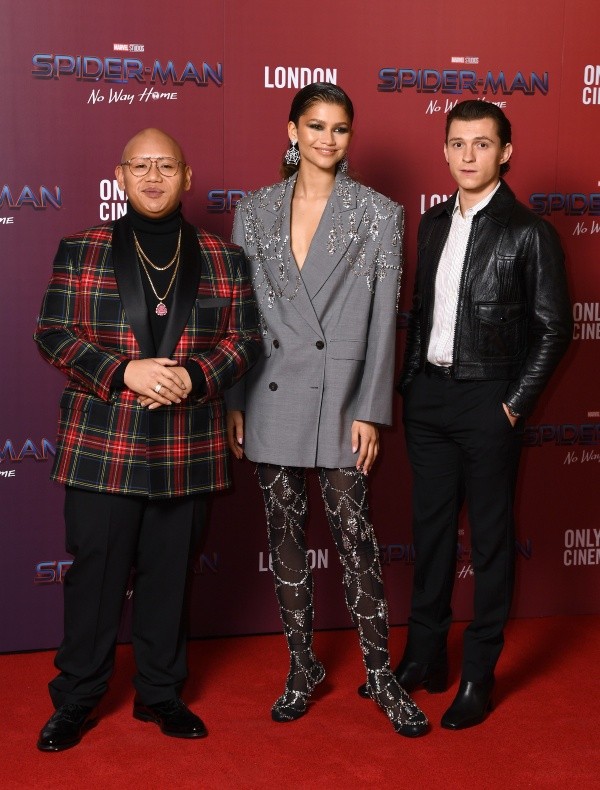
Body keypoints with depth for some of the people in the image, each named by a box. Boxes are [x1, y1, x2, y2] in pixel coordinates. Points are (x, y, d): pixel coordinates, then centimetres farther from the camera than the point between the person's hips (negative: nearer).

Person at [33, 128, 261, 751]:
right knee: (95, 571, 5)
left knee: (169, 573, 11)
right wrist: (124, 372, -15)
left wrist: (195, 377, -13)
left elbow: (245, 338, 7)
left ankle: (160, 692, 27)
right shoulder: (81, 252, 4)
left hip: (187, 450, 2)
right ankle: (77, 698, 21)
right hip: (100, 446, -1)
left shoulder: (222, 259, 8)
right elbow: (53, 333, -1)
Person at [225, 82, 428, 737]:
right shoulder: (255, 211, 7)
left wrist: (370, 410, -7)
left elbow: (383, 319, -2)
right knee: (285, 538, 10)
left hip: (341, 397, -3)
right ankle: (302, 668, 24)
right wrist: (235, 402, 3)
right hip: (272, 396, 3)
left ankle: (380, 674, 13)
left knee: (354, 538, -1)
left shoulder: (378, 214, 1)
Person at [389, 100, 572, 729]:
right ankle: (424, 657, 26)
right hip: (427, 395, 6)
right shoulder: (433, 223, 10)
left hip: (487, 401, -6)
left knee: (490, 538, 4)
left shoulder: (529, 233, -8)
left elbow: (554, 328, -7)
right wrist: (410, 381, 8)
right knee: (430, 529, 13)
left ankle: (479, 675, 15)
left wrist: (516, 404, -10)